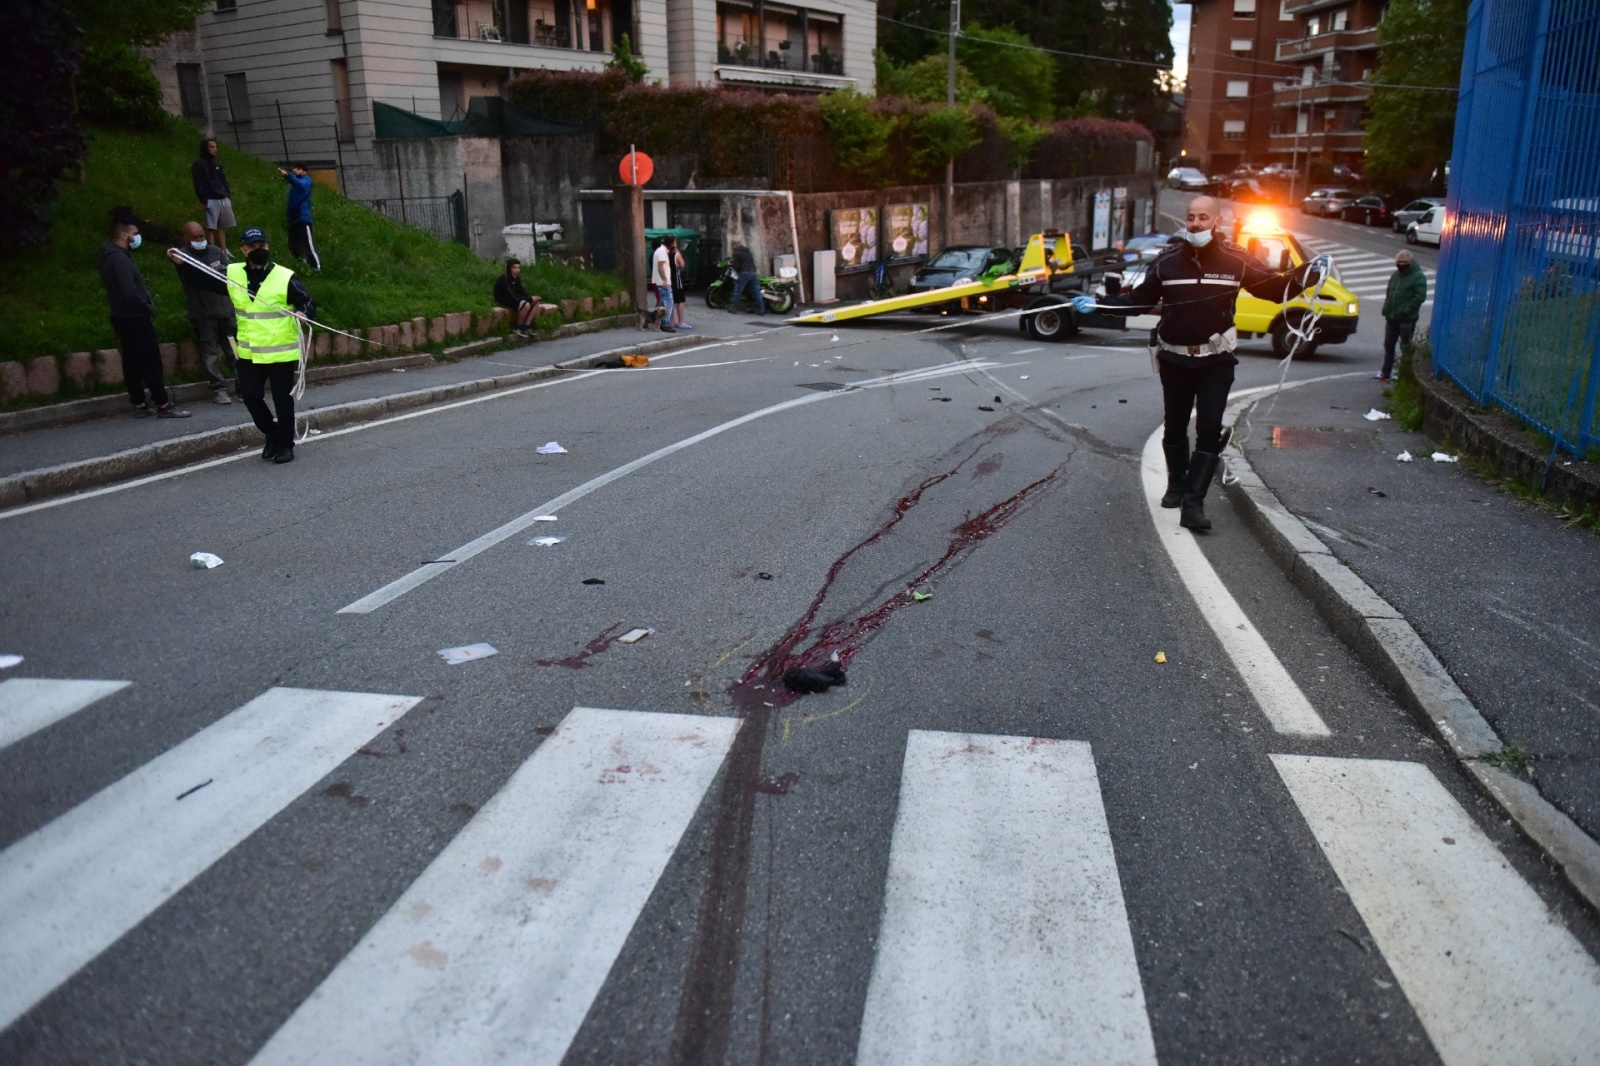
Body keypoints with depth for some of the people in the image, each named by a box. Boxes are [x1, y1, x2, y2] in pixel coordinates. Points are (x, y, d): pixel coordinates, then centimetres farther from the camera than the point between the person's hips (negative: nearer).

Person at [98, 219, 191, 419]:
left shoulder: (110, 257, 14)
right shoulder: (120, 258, -19)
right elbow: (130, 292, -26)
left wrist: (145, 306, 11)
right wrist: (149, 307, -12)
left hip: (123, 317, 10)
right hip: (134, 318, -10)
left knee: (132, 361, 10)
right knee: (151, 361, -7)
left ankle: (140, 405, 13)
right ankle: (163, 405, -5)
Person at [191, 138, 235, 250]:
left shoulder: (216, 163, 17)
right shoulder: (198, 164, -3)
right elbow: (198, 184, -9)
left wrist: (228, 195, 12)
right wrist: (203, 201, -16)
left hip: (223, 199, 7)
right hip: (211, 200, -7)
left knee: (223, 226, 9)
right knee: (211, 227, -5)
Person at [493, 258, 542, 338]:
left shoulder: (516, 278, 2)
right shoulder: (504, 279, -23)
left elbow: (521, 291, 8)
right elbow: (512, 295, -28)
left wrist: (531, 297, -12)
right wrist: (529, 298, -26)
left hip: (512, 299, 9)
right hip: (503, 301, -9)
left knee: (536, 301, -2)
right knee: (526, 304, -30)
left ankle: (526, 326, -4)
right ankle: (518, 328, -14)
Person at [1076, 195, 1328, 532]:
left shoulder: (1236, 260, -5)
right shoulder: (1167, 260, -2)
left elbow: (1275, 288, 3)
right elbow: (1139, 301, 5)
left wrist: (1308, 273, -14)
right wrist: (1098, 304, -5)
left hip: (1216, 361, -2)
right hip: (1174, 359, 2)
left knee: (1209, 431, -9)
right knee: (1175, 428, 14)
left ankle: (1193, 503, -9)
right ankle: (1176, 485, 35)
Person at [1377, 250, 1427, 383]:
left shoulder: (1418, 277, -8)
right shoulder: (1395, 275, 16)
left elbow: (1420, 297, -16)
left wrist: (1406, 311, -21)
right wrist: (1386, 310, 8)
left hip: (1407, 319, -7)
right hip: (1391, 318, 7)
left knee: (1406, 347, -1)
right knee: (1388, 345, 11)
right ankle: (1385, 373, 18)